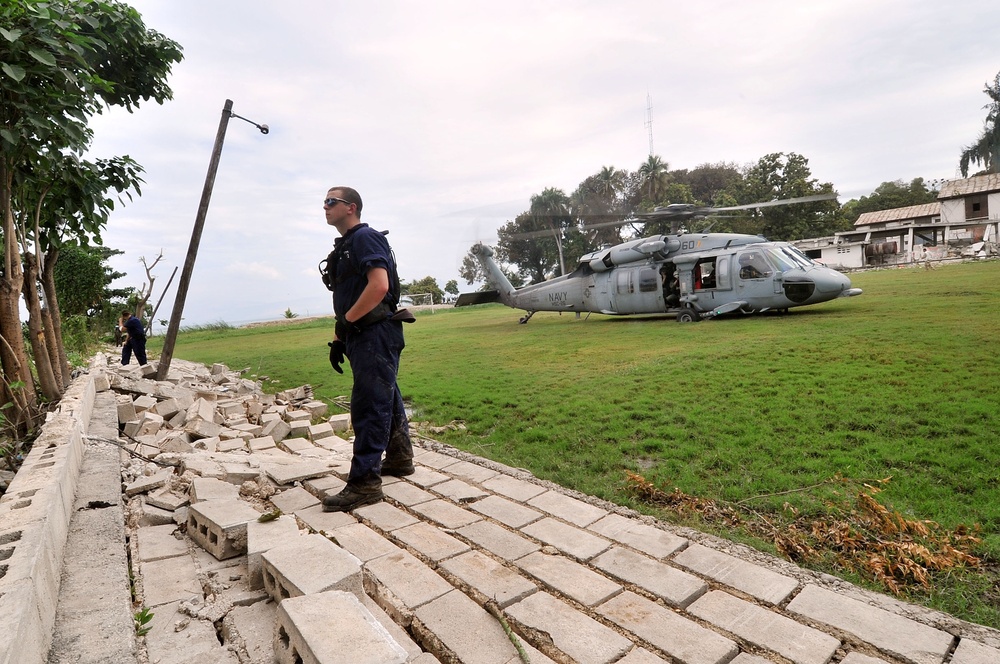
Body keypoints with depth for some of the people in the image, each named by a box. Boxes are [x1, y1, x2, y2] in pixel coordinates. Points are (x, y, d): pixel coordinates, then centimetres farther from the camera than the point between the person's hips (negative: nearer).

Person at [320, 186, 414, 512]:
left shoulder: (366, 237, -9)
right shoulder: (343, 247, 21)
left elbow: (379, 286, -23)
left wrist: (345, 321, -16)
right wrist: (338, 339, 16)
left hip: (375, 334, -10)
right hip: (361, 336, 10)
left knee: (369, 407, -9)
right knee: (387, 400, 17)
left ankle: (364, 483, -3)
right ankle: (400, 459, 31)